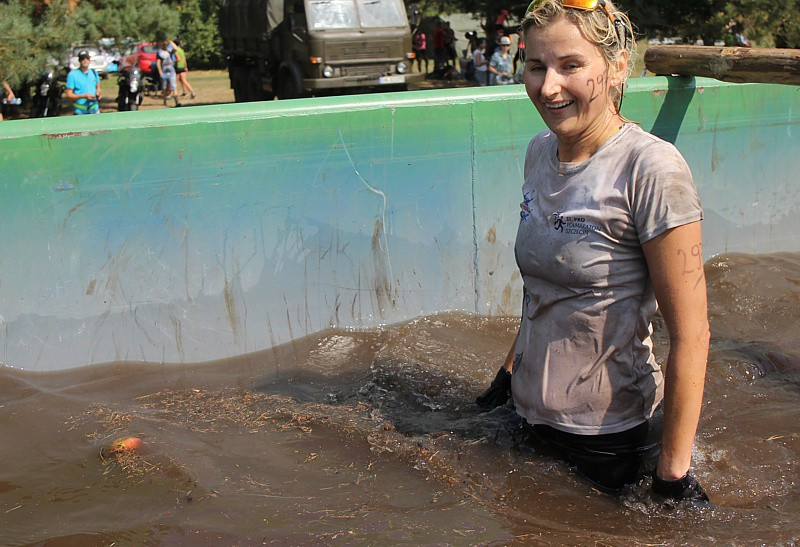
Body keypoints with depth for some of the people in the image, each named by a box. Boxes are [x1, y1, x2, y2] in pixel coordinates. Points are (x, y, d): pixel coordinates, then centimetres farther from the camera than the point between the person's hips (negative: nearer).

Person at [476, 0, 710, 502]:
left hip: (610, 436, -7)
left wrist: (673, 477, -21)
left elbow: (690, 335, -22)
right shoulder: (541, 152, 1)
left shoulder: (651, 168, -22)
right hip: (533, 414, 7)